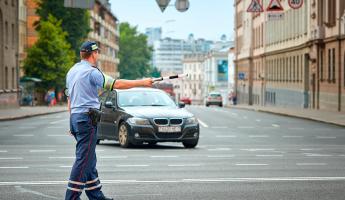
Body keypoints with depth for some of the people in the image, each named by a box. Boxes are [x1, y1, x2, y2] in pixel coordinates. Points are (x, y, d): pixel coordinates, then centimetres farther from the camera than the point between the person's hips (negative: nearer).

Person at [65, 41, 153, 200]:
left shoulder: (72, 71, 15)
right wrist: (142, 83, -11)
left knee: (89, 160, 14)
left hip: (75, 117, 9)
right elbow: (117, 84, -18)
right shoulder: (91, 72, -13)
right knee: (83, 160, -8)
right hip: (87, 119, -9)